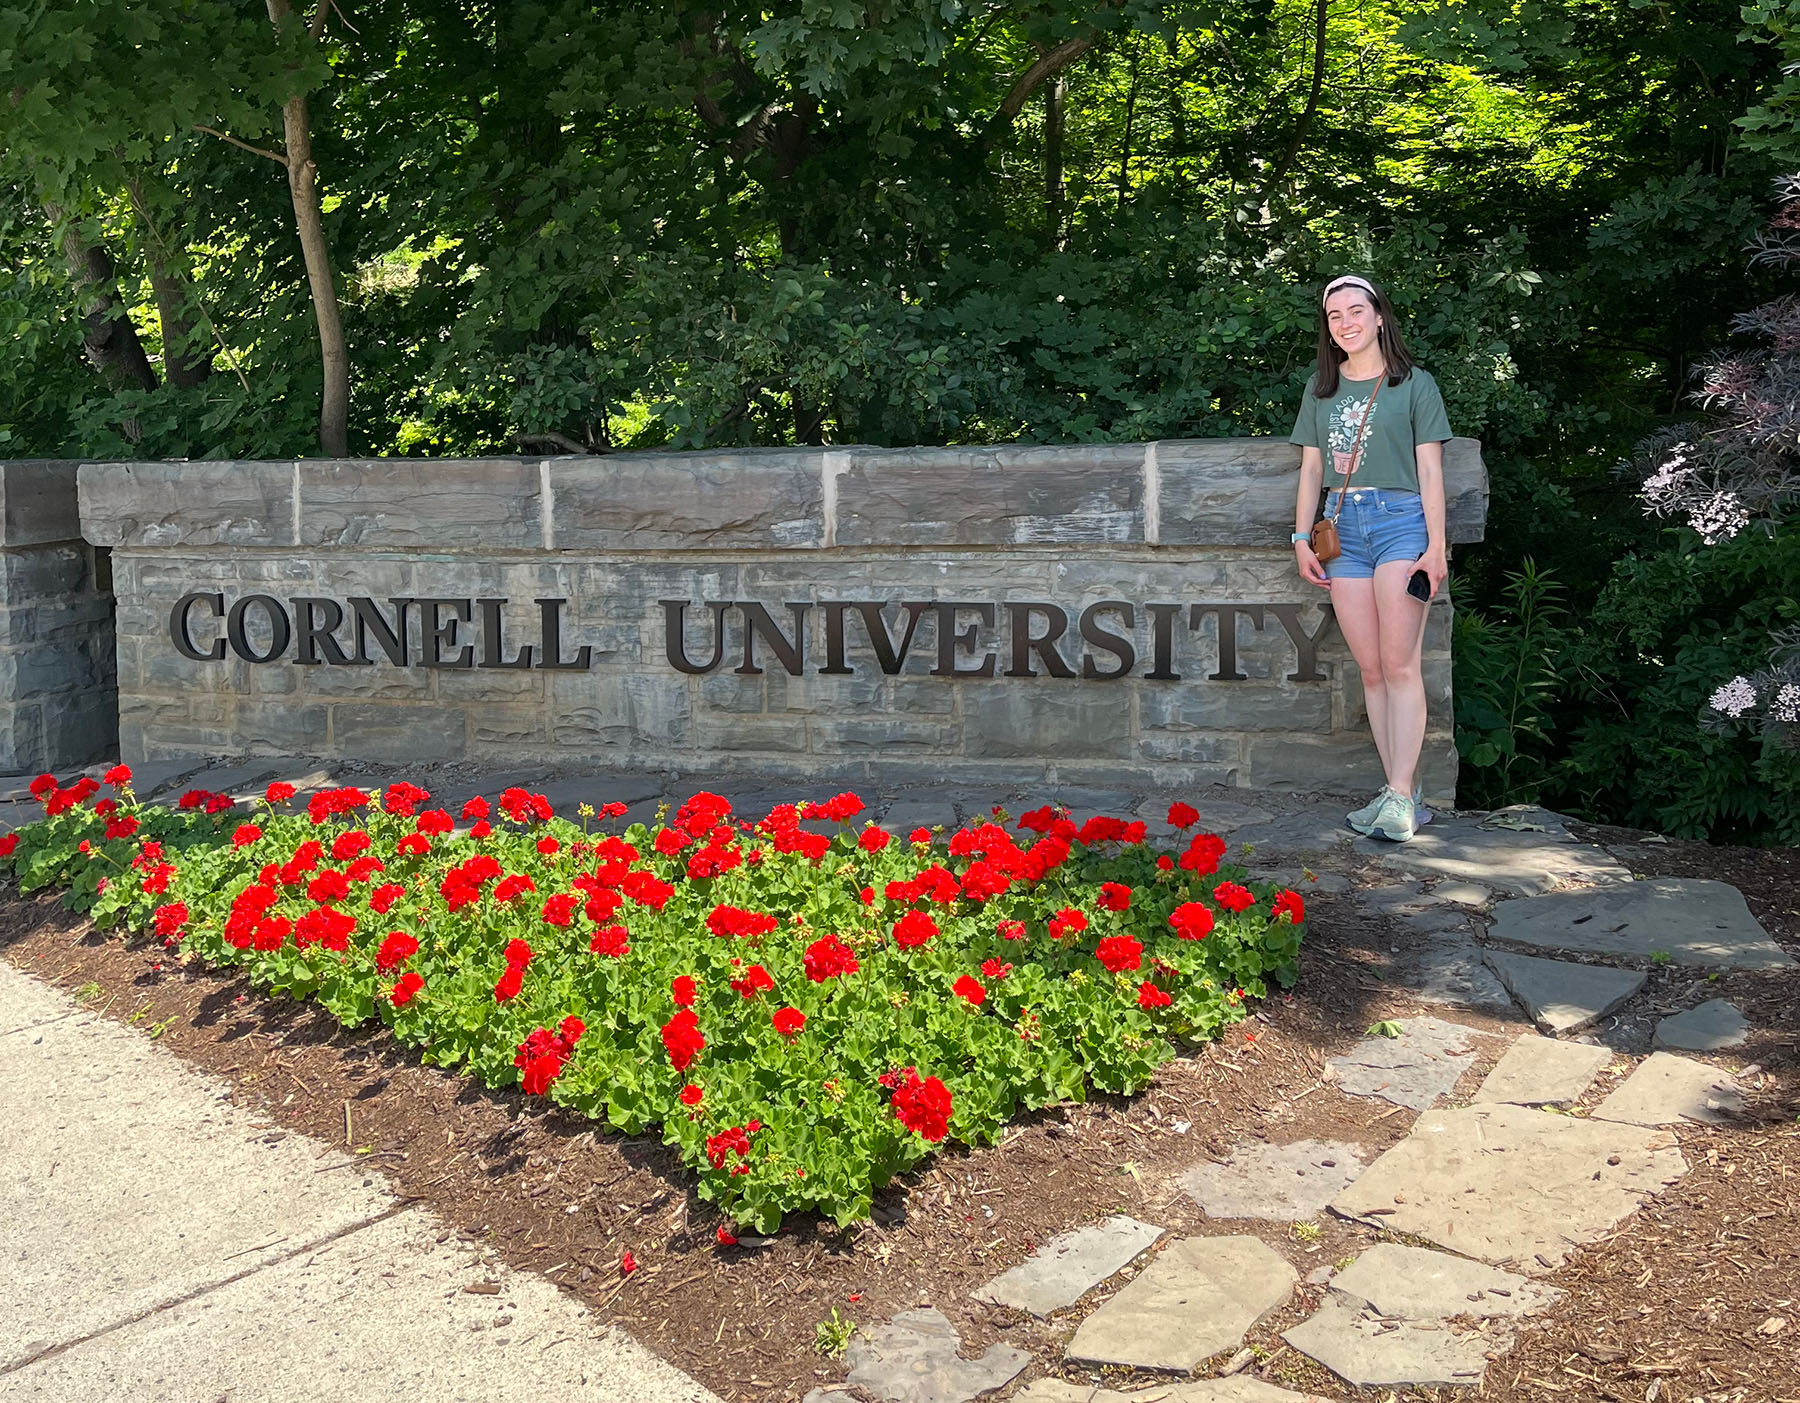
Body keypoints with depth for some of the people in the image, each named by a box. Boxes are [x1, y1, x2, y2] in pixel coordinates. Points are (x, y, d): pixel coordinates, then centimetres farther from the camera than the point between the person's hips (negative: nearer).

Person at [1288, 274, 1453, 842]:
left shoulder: (1414, 383, 5)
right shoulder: (1321, 388, 17)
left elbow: (1429, 469, 1)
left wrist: (1436, 546, -6)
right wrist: (1302, 538, 8)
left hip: (1400, 519, -4)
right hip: (1342, 528, 4)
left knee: (1399, 665, -12)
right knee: (1371, 669, 0)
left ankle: (1400, 796, -14)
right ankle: (1399, 792, 2)